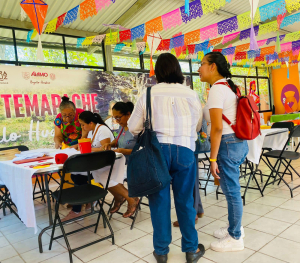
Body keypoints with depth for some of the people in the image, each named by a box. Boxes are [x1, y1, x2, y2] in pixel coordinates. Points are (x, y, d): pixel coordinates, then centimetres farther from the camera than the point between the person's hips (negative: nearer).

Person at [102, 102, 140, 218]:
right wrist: (110, 144, 1)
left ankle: (132, 199, 4)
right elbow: (117, 140, 22)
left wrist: (125, 151, -27)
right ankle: (118, 197, 16)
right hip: (122, 163, 8)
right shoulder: (122, 126, 6)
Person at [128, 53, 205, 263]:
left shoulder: (149, 94, -2)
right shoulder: (191, 94, 3)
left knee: (159, 201, 11)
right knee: (185, 201, 13)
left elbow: (133, 128, 1)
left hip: (157, 150, -1)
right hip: (185, 150, 1)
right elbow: (198, 126, 11)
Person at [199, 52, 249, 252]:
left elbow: (217, 127, -21)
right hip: (238, 142, 10)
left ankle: (235, 238, 19)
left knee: (232, 191, 3)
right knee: (232, 190, 19)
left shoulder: (217, 89, -15)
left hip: (227, 144, -10)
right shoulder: (228, 86, 15)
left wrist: (213, 158, -18)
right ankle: (235, 228, 35)